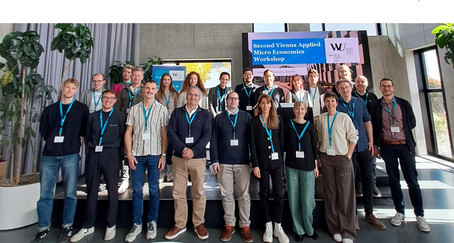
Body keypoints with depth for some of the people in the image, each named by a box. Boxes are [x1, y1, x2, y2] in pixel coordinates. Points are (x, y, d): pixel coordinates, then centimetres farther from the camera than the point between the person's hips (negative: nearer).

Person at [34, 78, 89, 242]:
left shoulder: (82, 109, 6)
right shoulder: (49, 109, 15)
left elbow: (84, 130, 8)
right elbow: (43, 130, 17)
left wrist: (75, 139, 1)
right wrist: (52, 141, 6)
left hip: (70, 156, -3)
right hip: (49, 155, 3)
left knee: (70, 193, 3)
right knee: (45, 193, 6)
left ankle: (67, 226, 17)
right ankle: (43, 228, 22)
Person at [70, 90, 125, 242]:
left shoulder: (119, 116, 2)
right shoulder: (93, 116, 12)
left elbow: (122, 137, 1)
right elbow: (87, 136, 17)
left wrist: (113, 150, -1)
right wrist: (92, 149, 9)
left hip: (110, 155, -3)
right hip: (93, 155, 3)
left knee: (112, 190, 3)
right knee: (91, 191, 10)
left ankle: (111, 226, 19)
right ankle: (88, 226, 26)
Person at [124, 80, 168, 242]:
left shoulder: (161, 109, 2)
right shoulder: (134, 109, 8)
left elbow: (164, 134, -1)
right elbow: (128, 133, 7)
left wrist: (163, 155, -6)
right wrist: (129, 154, -1)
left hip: (154, 154, -2)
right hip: (137, 154, 2)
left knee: (154, 190, 7)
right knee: (137, 190, 8)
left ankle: (152, 222, 24)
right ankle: (136, 224, 24)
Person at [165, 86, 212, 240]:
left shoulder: (204, 114, 6)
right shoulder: (177, 112, 8)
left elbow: (207, 135, -4)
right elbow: (170, 132, -2)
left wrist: (193, 151, -15)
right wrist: (183, 149, -14)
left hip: (198, 158, -1)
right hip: (179, 158, 1)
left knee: (199, 193, 8)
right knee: (178, 193, 9)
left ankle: (199, 224, 25)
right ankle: (179, 225, 26)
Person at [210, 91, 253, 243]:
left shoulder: (246, 116, 7)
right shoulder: (219, 118, 8)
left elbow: (251, 138, 5)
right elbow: (214, 141, 5)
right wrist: (215, 161, -2)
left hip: (243, 162, 0)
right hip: (224, 163, 1)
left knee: (244, 195, 6)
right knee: (227, 195, 9)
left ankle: (245, 226, 23)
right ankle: (229, 225, 25)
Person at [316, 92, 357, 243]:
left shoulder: (344, 117, 1)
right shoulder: (321, 118, 9)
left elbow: (353, 137, 1)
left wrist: (349, 155, -5)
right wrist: (320, 152, 6)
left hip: (342, 157, -2)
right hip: (326, 158, 3)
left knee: (346, 194, -1)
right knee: (330, 193, 7)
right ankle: (335, 229, 19)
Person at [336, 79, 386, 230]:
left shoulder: (360, 102, 8)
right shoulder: (336, 105, -5)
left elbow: (367, 121, 12)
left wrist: (371, 141, 6)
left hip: (363, 146, 4)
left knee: (368, 179, 11)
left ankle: (369, 213, 27)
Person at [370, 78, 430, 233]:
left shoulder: (404, 103, 4)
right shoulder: (376, 105, 2)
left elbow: (412, 123, 9)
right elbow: (374, 126, 4)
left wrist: (400, 131, 1)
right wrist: (376, 145, 2)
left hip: (405, 145, 0)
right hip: (387, 147, 0)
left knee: (412, 180, 4)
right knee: (394, 180, 9)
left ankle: (419, 215, 18)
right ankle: (400, 212, 21)